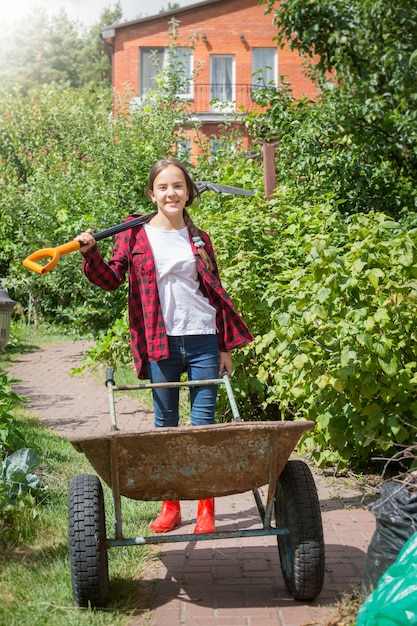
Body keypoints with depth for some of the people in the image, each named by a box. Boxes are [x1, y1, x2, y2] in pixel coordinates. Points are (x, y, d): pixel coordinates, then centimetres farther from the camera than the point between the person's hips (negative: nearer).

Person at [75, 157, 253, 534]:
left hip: (203, 341, 1)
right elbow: (111, 279, 2)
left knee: (204, 424, 2)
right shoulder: (135, 234, 5)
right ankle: (170, 506, 19)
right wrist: (90, 253, -17)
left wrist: (226, 347, 8)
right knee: (165, 424, 8)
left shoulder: (198, 239, 10)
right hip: (161, 345, -1)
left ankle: (206, 509, 9)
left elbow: (216, 293, 12)